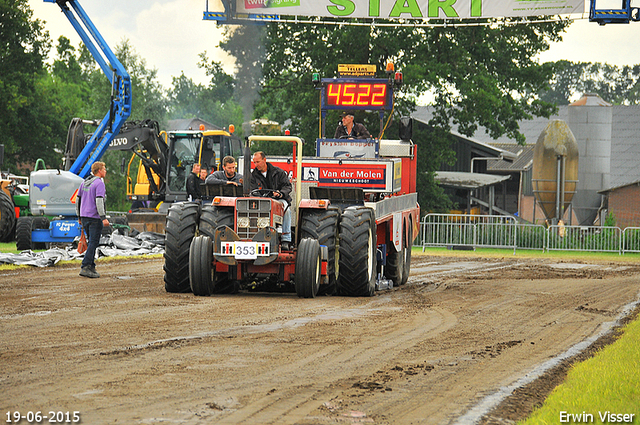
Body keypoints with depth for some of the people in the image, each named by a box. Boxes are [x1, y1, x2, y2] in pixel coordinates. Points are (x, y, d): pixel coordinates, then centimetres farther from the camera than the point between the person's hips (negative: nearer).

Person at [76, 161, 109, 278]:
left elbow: (78, 200, 18)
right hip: (95, 218, -8)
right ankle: (85, 267, -14)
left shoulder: (84, 183, 14)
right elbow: (99, 201, -21)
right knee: (93, 243, -7)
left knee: (91, 242, 15)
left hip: (84, 216, 8)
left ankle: (91, 267, 14)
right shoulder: (99, 183, -11)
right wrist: (103, 217, -23)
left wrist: (79, 217, 25)